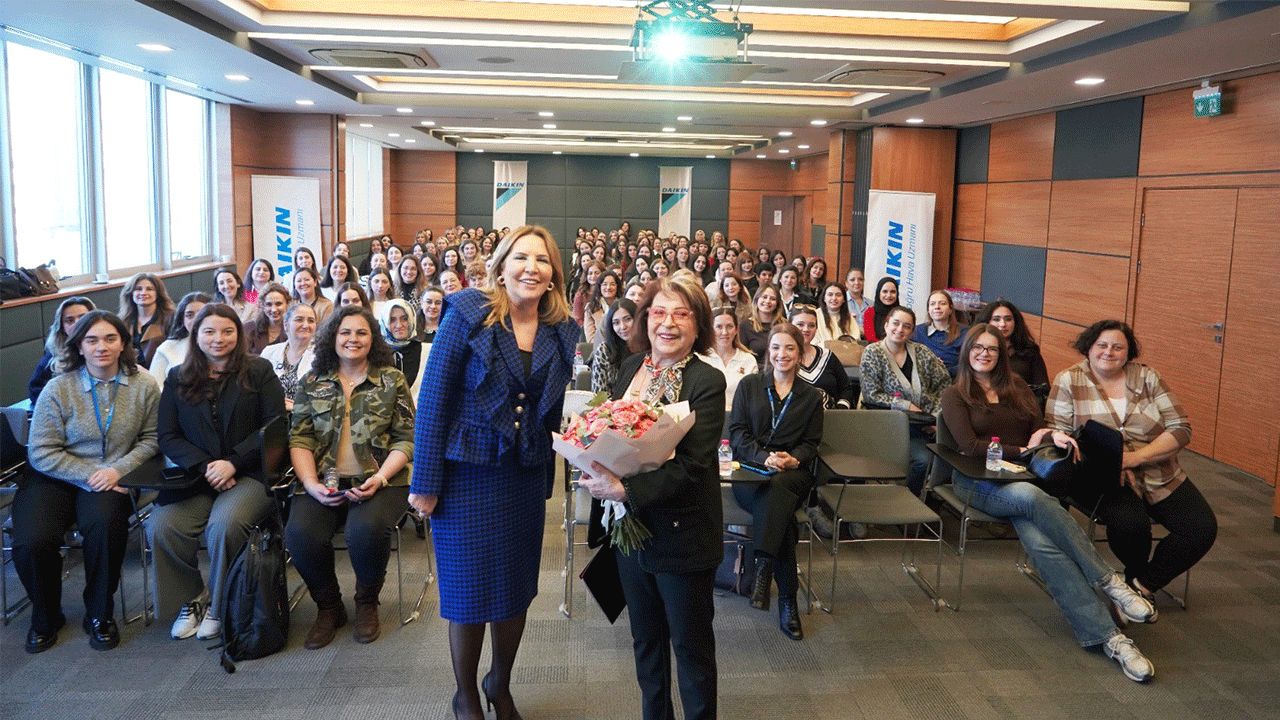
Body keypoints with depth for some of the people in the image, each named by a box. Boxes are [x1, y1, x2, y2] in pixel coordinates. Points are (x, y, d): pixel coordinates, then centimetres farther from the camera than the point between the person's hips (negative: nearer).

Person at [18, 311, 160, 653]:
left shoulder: (143, 386, 1)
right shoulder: (58, 389, -4)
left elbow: (151, 439, 3)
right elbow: (42, 453, -5)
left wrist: (117, 469, -13)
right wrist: (89, 476, -15)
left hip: (112, 479, 0)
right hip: (54, 478, 0)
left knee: (104, 523, -32)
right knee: (31, 541, -23)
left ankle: (99, 615, -7)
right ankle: (45, 618, 10)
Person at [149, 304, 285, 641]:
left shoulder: (259, 372, 7)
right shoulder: (178, 379, 14)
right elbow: (167, 436, 8)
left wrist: (232, 463, -12)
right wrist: (205, 467, -10)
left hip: (250, 474, -3)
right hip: (195, 476, 3)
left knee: (224, 524, -31)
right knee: (160, 526, -23)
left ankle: (218, 605, -5)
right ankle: (192, 598, 1)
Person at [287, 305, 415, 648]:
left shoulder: (392, 380, 8)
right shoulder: (312, 383, 14)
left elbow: (406, 439, 3)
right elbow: (300, 438, 7)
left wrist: (380, 479, -13)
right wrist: (311, 484, -10)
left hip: (377, 481, -2)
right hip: (324, 481, 2)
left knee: (366, 529, -33)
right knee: (299, 533, -27)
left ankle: (367, 602, 0)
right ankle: (328, 607, 2)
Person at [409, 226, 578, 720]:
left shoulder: (561, 331, 2)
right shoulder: (468, 314, -11)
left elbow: (551, 412, 10)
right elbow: (433, 397, -11)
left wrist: (546, 481, 11)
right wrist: (425, 482, -12)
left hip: (526, 477, 4)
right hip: (467, 474, -4)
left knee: (516, 589, 14)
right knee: (469, 590, 8)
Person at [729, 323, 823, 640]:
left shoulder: (811, 396, 18)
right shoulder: (749, 385, 14)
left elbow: (811, 443, 12)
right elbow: (737, 433, 4)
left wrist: (792, 458, -12)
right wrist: (765, 457, -15)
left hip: (792, 473, 1)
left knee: (778, 488, -39)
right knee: (782, 508, -34)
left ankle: (763, 567, -39)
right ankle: (787, 597, -33)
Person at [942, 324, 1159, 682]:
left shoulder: (1017, 387, 24)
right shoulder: (955, 395, 10)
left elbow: (1037, 428, 16)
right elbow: (969, 446, -3)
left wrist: (1053, 435, -9)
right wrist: (1022, 450, -6)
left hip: (1023, 479, 3)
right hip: (978, 482, -3)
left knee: (1038, 540, -31)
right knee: (1032, 498, -39)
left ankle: (1104, 636, -37)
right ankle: (1108, 581, -35)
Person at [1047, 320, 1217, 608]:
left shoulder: (1147, 377, 5)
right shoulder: (1068, 381, -1)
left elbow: (1181, 429, 0)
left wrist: (1135, 457, -16)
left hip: (1161, 477, 4)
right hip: (1101, 478, -4)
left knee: (1203, 528, -15)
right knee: (1130, 522, -32)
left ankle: (1143, 584, 3)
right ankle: (1137, 574, 5)